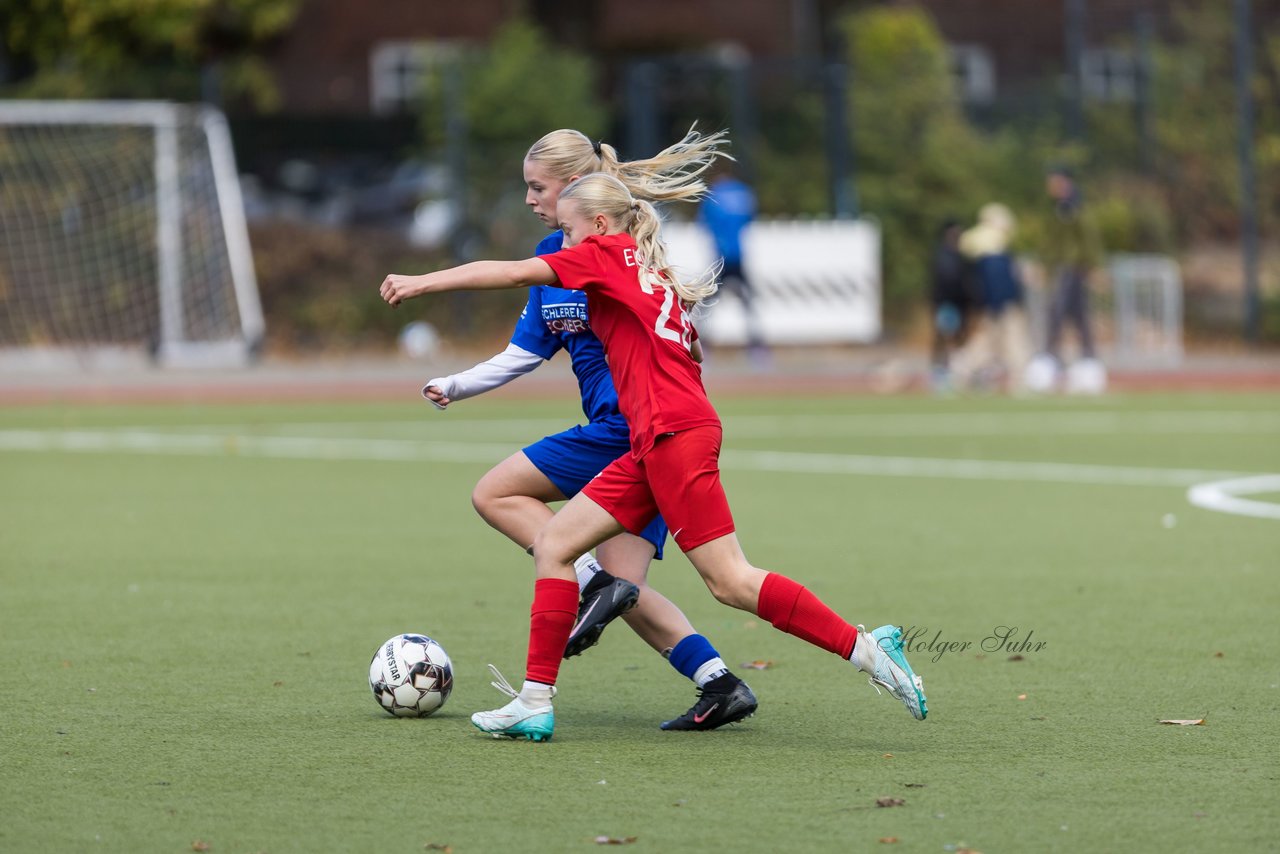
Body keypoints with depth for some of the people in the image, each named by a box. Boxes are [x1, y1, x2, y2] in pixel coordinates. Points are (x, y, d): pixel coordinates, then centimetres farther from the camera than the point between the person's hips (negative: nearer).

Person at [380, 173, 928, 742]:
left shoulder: (609, 253, -1)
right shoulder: (648, 274, 23)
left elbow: (513, 273, -5)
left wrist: (420, 283, 1)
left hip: (675, 433, -10)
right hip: (651, 444, 10)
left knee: (730, 582, -11)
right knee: (552, 545, 6)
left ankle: (866, 649, -8)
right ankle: (535, 703, 5)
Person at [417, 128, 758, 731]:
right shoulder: (552, 254, 15)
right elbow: (524, 353, 21)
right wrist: (456, 386, 14)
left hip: (633, 425, -9)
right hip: (625, 432, 9)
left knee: (495, 495, -5)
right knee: (626, 589, 3)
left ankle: (595, 586, -14)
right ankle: (720, 685, -1)